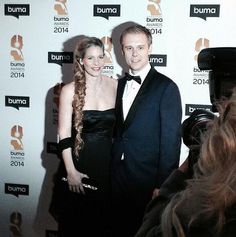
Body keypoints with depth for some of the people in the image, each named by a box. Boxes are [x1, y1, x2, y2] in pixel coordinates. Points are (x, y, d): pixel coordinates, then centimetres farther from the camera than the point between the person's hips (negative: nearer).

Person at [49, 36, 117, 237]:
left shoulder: (115, 86, 0)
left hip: (107, 163, 3)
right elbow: (64, 135, -8)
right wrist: (71, 171, -10)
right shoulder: (70, 90, -8)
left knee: (103, 221, 15)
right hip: (78, 162, -2)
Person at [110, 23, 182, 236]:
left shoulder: (166, 87, -10)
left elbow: (171, 140, -12)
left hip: (148, 182, -5)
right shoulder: (119, 85, 9)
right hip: (117, 179, 5)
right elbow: (118, 132, 11)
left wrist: (163, 185, -14)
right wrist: (111, 173, 6)